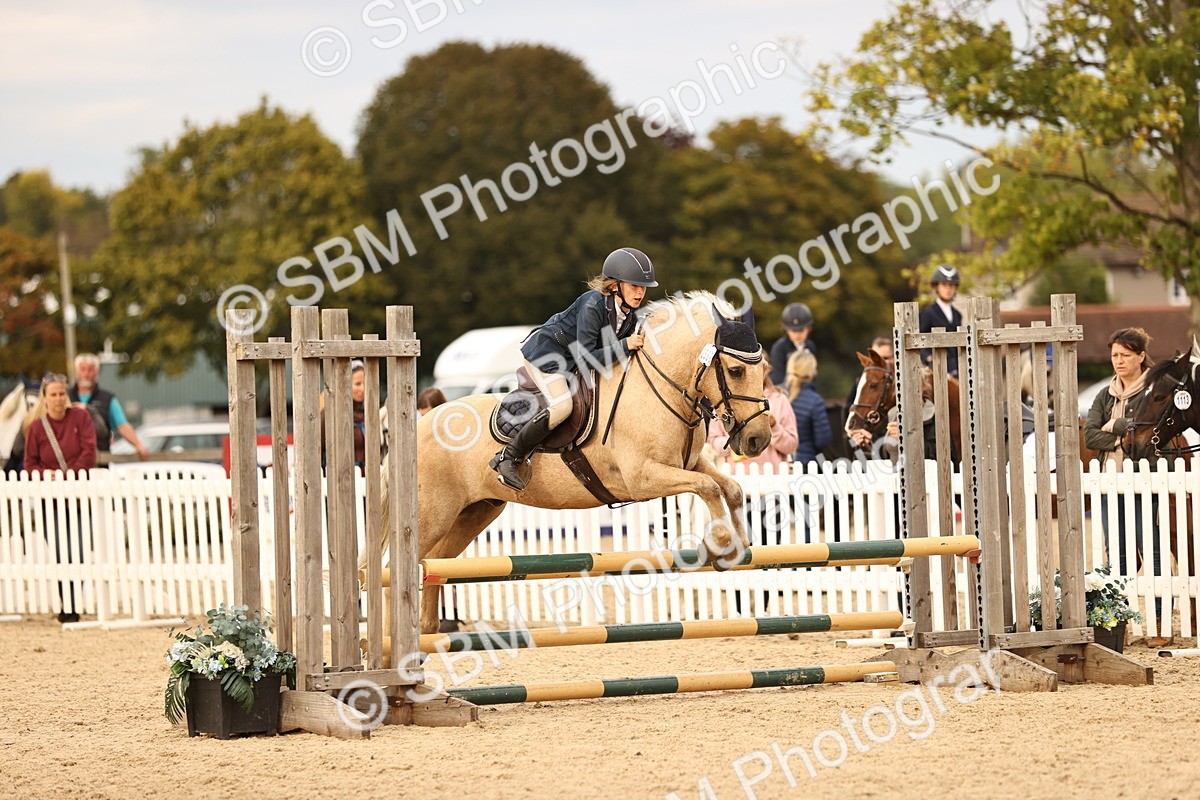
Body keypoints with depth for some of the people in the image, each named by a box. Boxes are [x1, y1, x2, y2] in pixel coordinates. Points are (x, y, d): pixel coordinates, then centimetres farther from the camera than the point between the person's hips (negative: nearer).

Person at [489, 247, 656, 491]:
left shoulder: (631, 314, -5)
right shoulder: (593, 306, -29)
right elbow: (586, 358, -32)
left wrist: (637, 345, -14)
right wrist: (624, 346, -35)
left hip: (571, 361, 10)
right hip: (545, 352, -10)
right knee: (561, 406, -26)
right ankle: (508, 457, -18)